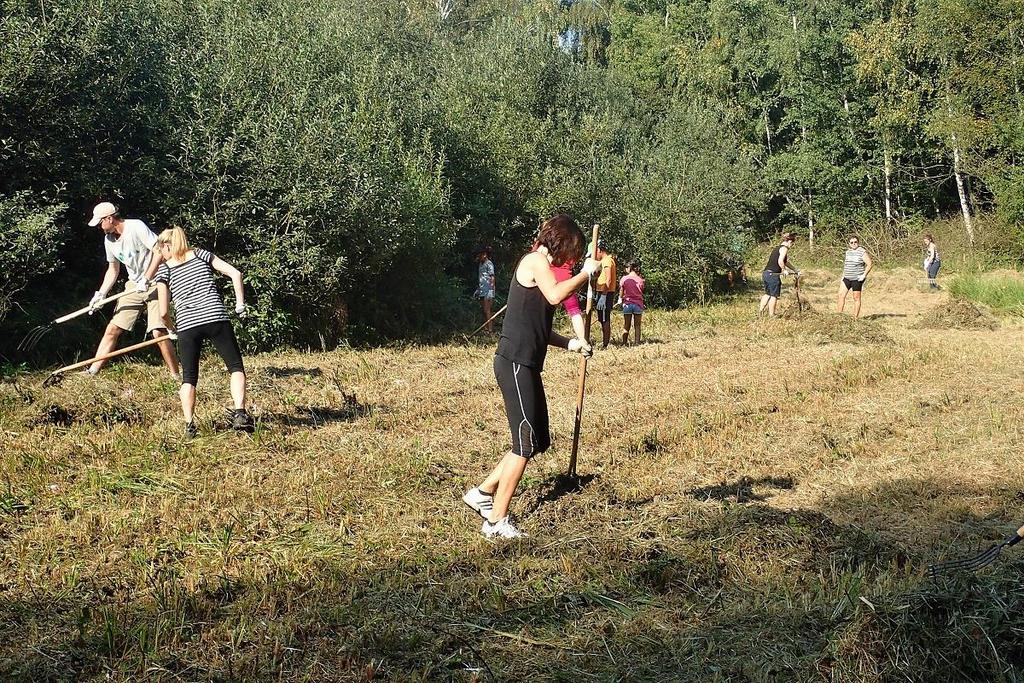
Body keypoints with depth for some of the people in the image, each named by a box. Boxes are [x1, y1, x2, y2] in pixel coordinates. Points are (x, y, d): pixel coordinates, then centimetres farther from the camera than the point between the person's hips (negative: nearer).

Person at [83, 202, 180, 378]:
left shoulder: (136, 227, -16)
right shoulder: (109, 240, 8)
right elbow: (113, 270, 18)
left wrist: (146, 280, -23)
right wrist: (100, 294, 6)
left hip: (155, 283, -7)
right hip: (134, 286, 7)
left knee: (158, 332, -18)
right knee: (112, 329, 2)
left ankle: (177, 377, -9)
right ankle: (91, 372, 6)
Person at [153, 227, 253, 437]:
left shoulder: (164, 270, 9)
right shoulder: (201, 255, 14)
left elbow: (163, 312, 6)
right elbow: (235, 273, 4)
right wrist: (240, 303, 9)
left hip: (186, 325, 0)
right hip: (216, 318, 1)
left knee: (189, 378, 12)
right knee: (236, 366, 10)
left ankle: (189, 424, 3)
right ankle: (240, 414, -6)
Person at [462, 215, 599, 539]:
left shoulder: (539, 266, 22)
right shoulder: (536, 260, -7)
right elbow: (555, 295, -27)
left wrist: (569, 343, 17)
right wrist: (587, 272, -15)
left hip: (525, 365, 10)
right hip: (516, 363, -10)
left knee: (538, 440, 14)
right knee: (526, 443, -7)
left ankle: (483, 493, 22)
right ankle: (496, 521, 0)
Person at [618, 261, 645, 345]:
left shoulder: (624, 279, -5)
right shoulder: (640, 280, -2)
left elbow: (621, 294, 1)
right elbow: (641, 293, 5)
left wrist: (620, 299, 21)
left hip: (627, 304, -1)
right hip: (638, 304, 1)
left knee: (626, 327, 6)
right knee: (637, 326, 7)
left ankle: (624, 343, 3)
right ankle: (637, 343, 6)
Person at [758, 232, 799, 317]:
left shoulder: (777, 248, 21)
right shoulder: (784, 248, -8)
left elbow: (786, 262, 31)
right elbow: (780, 261, -25)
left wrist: (796, 270, 33)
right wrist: (784, 270, -10)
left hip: (765, 273, 9)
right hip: (773, 275, -9)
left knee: (767, 293, 23)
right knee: (774, 295, 4)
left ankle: (760, 310, 23)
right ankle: (771, 315, 11)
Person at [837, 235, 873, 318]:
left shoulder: (862, 252, -9)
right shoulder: (848, 252, 12)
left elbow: (870, 264, -10)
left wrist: (864, 275, -17)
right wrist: (843, 276, 17)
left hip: (857, 279, -6)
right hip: (847, 278, 6)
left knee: (856, 298, 1)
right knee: (841, 295, -2)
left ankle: (855, 317, 6)